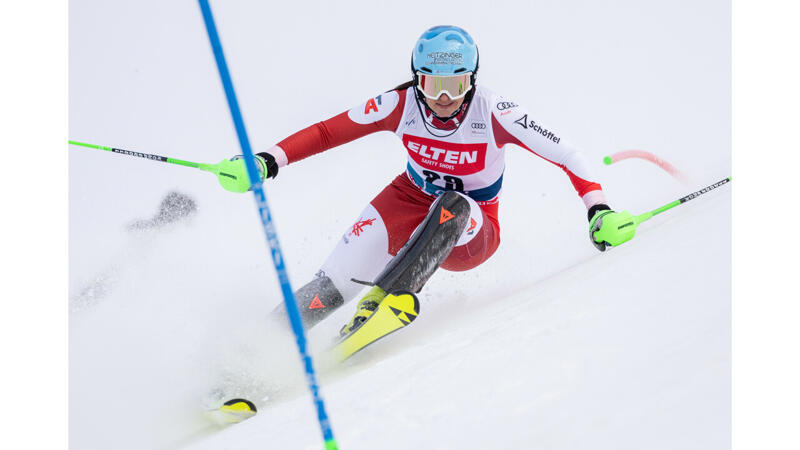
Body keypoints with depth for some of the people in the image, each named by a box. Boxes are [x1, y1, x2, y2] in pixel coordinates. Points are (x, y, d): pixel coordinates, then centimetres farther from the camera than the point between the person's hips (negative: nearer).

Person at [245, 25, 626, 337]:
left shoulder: (494, 113, -22)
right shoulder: (401, 105, -16)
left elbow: (565, 155, -19)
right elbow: (326, 132, -10)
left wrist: (597, 207, -30)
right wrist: (271, 161, -22)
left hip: (472, 233, -2)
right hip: (413, 202, 3)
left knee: (452, 205, -36)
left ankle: (381, 298, -37)